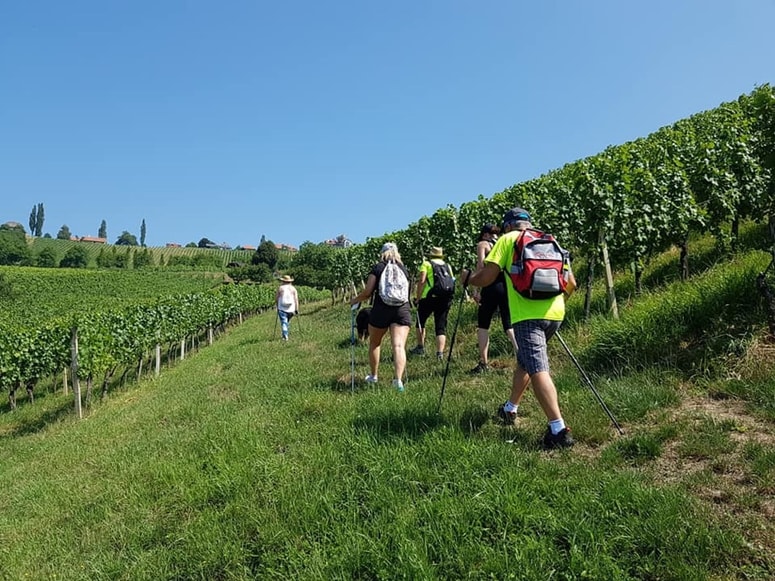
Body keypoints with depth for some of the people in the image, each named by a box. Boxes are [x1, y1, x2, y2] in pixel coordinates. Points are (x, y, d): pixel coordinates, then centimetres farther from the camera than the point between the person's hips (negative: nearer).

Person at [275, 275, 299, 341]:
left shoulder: (280, 288, -2)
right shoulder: (293, 288, 2)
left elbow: (276, 298, 2)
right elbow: (296, 299, -2)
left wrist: (277, 305, 21)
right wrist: (297, 309, 0)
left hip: (282, 309, -3)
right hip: (291, 309, 3)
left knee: (283, 323, -4)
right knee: (287, 322, 21)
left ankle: (285, 336, -16)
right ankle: (286, 334, 26)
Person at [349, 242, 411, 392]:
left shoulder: (378, 267, 4)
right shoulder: (403, 268, 13)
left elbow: (367, 292, -1)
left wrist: (355, 300, 17)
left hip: (381, 309, -1)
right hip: (402, 310, 1)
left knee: (374, 344, 20)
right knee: (399, 345, -9)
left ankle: (373, 376, 33)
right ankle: (398, 379, -26)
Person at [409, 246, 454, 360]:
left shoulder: (426, 264, 4)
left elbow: (422, 281, -7)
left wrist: (417, 298, -3)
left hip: (429, 297, -3)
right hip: (445, 298, 4)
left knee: (420, 322, 17)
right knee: (441, 326, 5)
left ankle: (420, 348, 20)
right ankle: (440, 353, -6)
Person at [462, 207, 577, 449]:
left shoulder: (508, 239, 6)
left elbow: (486, 277, -2)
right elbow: (571, 282, 19)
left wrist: (467, 277, 18)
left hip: (528, 315, -7)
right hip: (555, 313, 7)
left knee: (537, 370, -10)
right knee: (525, 360, 23)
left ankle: (558, 430, -18)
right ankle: (510, 410, 36)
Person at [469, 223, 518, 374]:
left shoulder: (482, 244, 8)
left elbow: (481, 264, -6)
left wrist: (476, 289, -9)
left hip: (492, 286, -4)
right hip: (508, 286, 4)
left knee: (483, 324, 4)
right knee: (509, 324, 7)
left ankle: (484, 363, -2)